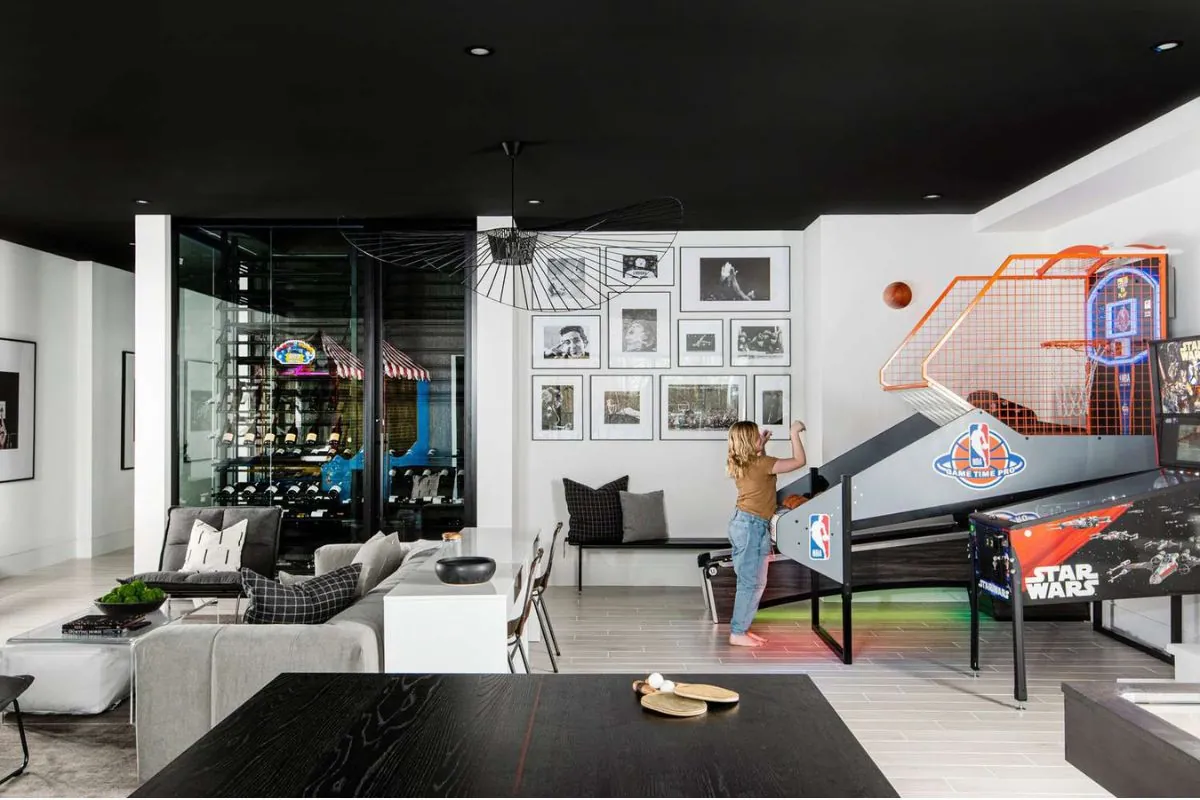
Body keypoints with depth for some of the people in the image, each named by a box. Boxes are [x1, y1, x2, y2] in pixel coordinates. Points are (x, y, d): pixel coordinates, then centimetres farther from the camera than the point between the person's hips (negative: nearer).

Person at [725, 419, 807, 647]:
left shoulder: (742, 463, 8)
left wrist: (763, 446, 22)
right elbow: (799, 461, -14)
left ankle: (741, 628, 21)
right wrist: (794, 432, -5)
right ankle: (737, 633, 3)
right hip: (751, 526, -10)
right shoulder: (760, 464, -17)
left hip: (745, 523, 10)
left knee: (755, 582, 16)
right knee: (750, 582, -3)